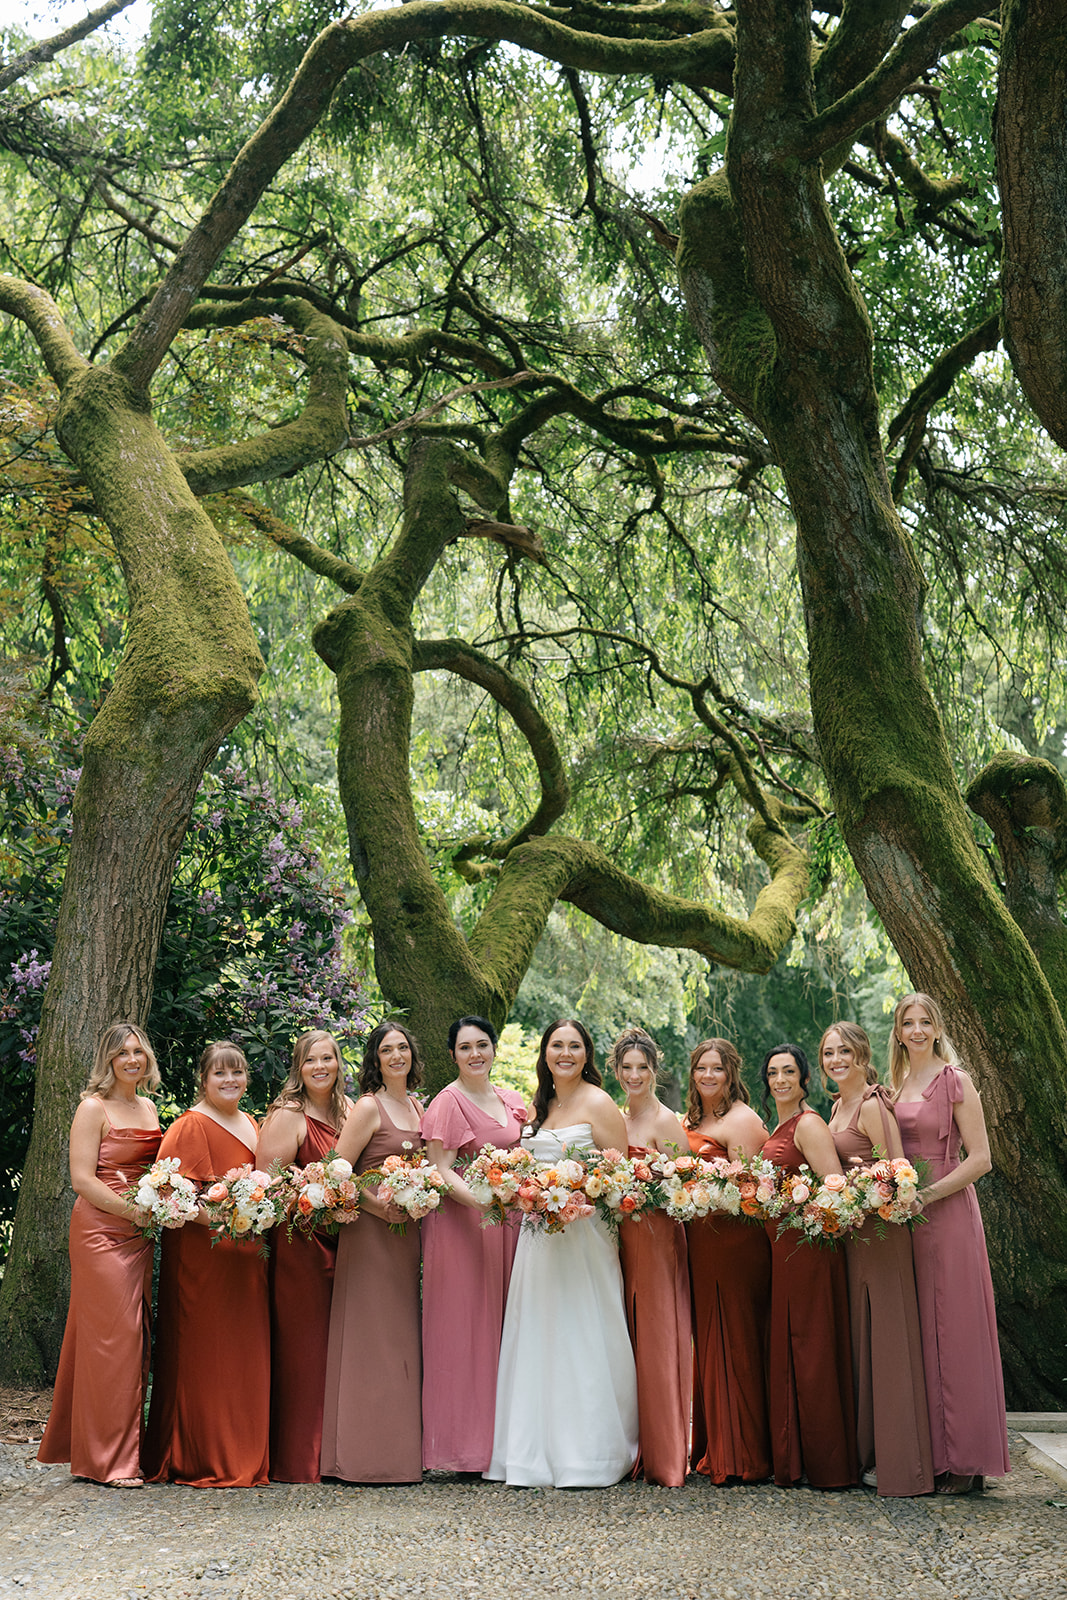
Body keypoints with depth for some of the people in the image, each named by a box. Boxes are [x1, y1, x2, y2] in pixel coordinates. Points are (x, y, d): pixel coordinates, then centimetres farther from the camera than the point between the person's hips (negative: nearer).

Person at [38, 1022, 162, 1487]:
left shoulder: (148, 1108, 16)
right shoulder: (94, 1108, -6)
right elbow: (82, 1179, -13)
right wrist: (135, 1211, -18)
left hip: (139, 1236, 7)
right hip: (101, 1231, -7)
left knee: (134, 1336, 7)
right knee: (111, 1336, -6)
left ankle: (126, 1448, 16)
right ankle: (110, 1460, 1)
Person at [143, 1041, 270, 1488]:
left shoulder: (250, 1124, 17)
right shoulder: (191, 1125, -8)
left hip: (246, 1251, 8)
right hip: (202, 1249, -8)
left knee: (245, 1351, 10)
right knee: (205, 1355, -2)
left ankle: (244, 1455, 20)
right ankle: (206, 1462, 7)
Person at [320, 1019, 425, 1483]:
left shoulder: (417, 1107, 14)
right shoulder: (368, 1107, -8)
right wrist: (375, 1204, -18)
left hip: (407, 1232, 7)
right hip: (371, 1233, -7)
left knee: (402, 1337, 10)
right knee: (372, 1338, -5)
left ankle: (402, 1450, 16)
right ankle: (370, 1456, 0)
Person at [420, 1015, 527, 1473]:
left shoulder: (511, 1101, 15)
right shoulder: (447, 1102, -6)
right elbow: (441, 1171, -12)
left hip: (505, 1219, 6)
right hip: (459, 1221, -6)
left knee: (499, 1325, 6)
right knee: (460, 1328, -5)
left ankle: (498, 1439, 13)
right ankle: (458, 1442, 2)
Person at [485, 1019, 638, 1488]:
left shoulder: (599, 1104, -5)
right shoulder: (541, 1105, 15)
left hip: (583, 1232, -6)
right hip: (539, 1233, 7)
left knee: (581, 1339, -3)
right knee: (537, 1339, 7)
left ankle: (587, 1456, 5)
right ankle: (537, 1453, 14)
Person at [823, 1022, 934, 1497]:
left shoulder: (872, 1106, -14)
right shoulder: (839, 1106, 14)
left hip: (880, 1231, -9)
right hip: (851, 1230, 9)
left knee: (886, 1338, -3)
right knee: (861, 1337, 13)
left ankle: (897, 1461, 5)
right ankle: (868, 1449, 22)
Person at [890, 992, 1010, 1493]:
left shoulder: (955, 1081, -5)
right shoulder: (896, 1085, 14)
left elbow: (980, 1159, -10)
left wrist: (928, 1195, -17)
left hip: (947, 1212, -6)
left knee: (954, 1331, -3)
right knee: (915, 1334, 6)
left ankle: (965, 1460, 4)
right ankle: (928, 1451, 13)